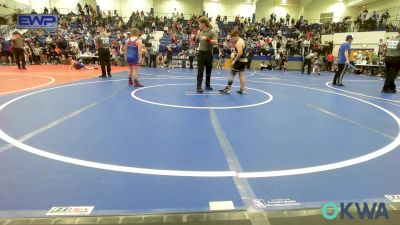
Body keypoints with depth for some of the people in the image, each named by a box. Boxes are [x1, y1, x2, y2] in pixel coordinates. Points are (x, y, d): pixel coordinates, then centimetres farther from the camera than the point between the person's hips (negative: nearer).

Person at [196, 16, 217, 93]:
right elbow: (196, 41, 23)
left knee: (208, 70, 11)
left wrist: (207, 39, -27)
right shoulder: (200, 32, 9)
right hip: (201, 53, 2)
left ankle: (207, 85, 25)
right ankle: (199, 87, -2)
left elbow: (215, 42, -21)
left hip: (208, 53, -2)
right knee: (200, 70, -4)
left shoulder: (212, 32, -6)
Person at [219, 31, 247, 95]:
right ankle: (242, 90, 12)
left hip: (240, 60, -10)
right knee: (242, 75, 10)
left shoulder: (239, 42, -17)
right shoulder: (242, 41, 14)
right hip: (244, 60, 10)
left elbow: (240, 53, -27)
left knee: (232, 74, -2)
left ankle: (227, 89, 3)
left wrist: (234, 61, -22)